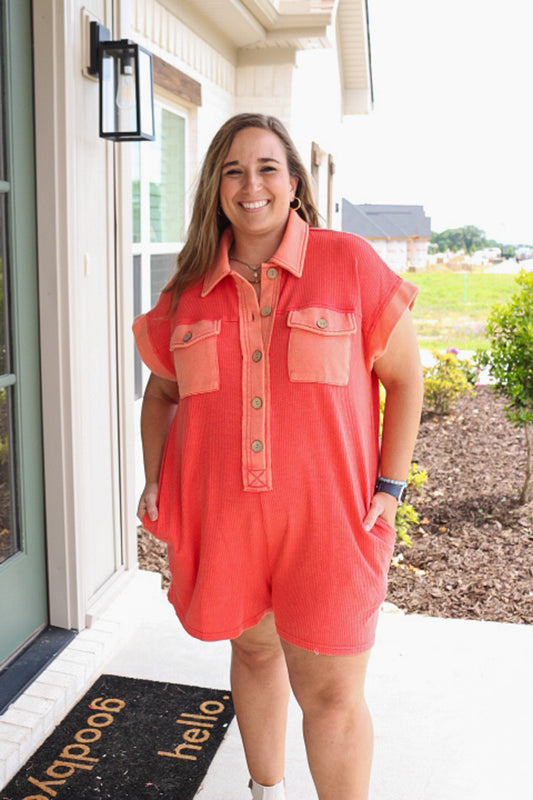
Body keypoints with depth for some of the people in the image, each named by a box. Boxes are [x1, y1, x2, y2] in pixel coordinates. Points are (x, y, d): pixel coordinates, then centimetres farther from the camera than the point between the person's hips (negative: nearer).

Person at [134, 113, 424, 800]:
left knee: (332, 694, 2)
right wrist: (154, 481, 4)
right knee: (254, 651, 21)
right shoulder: (189, 290, 4)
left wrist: (389, 487, -4)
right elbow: (162, 391, 16)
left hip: (327, 518, -3)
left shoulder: (348, 263, -4)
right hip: (221, 518, 4)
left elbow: (404, 377, 1)